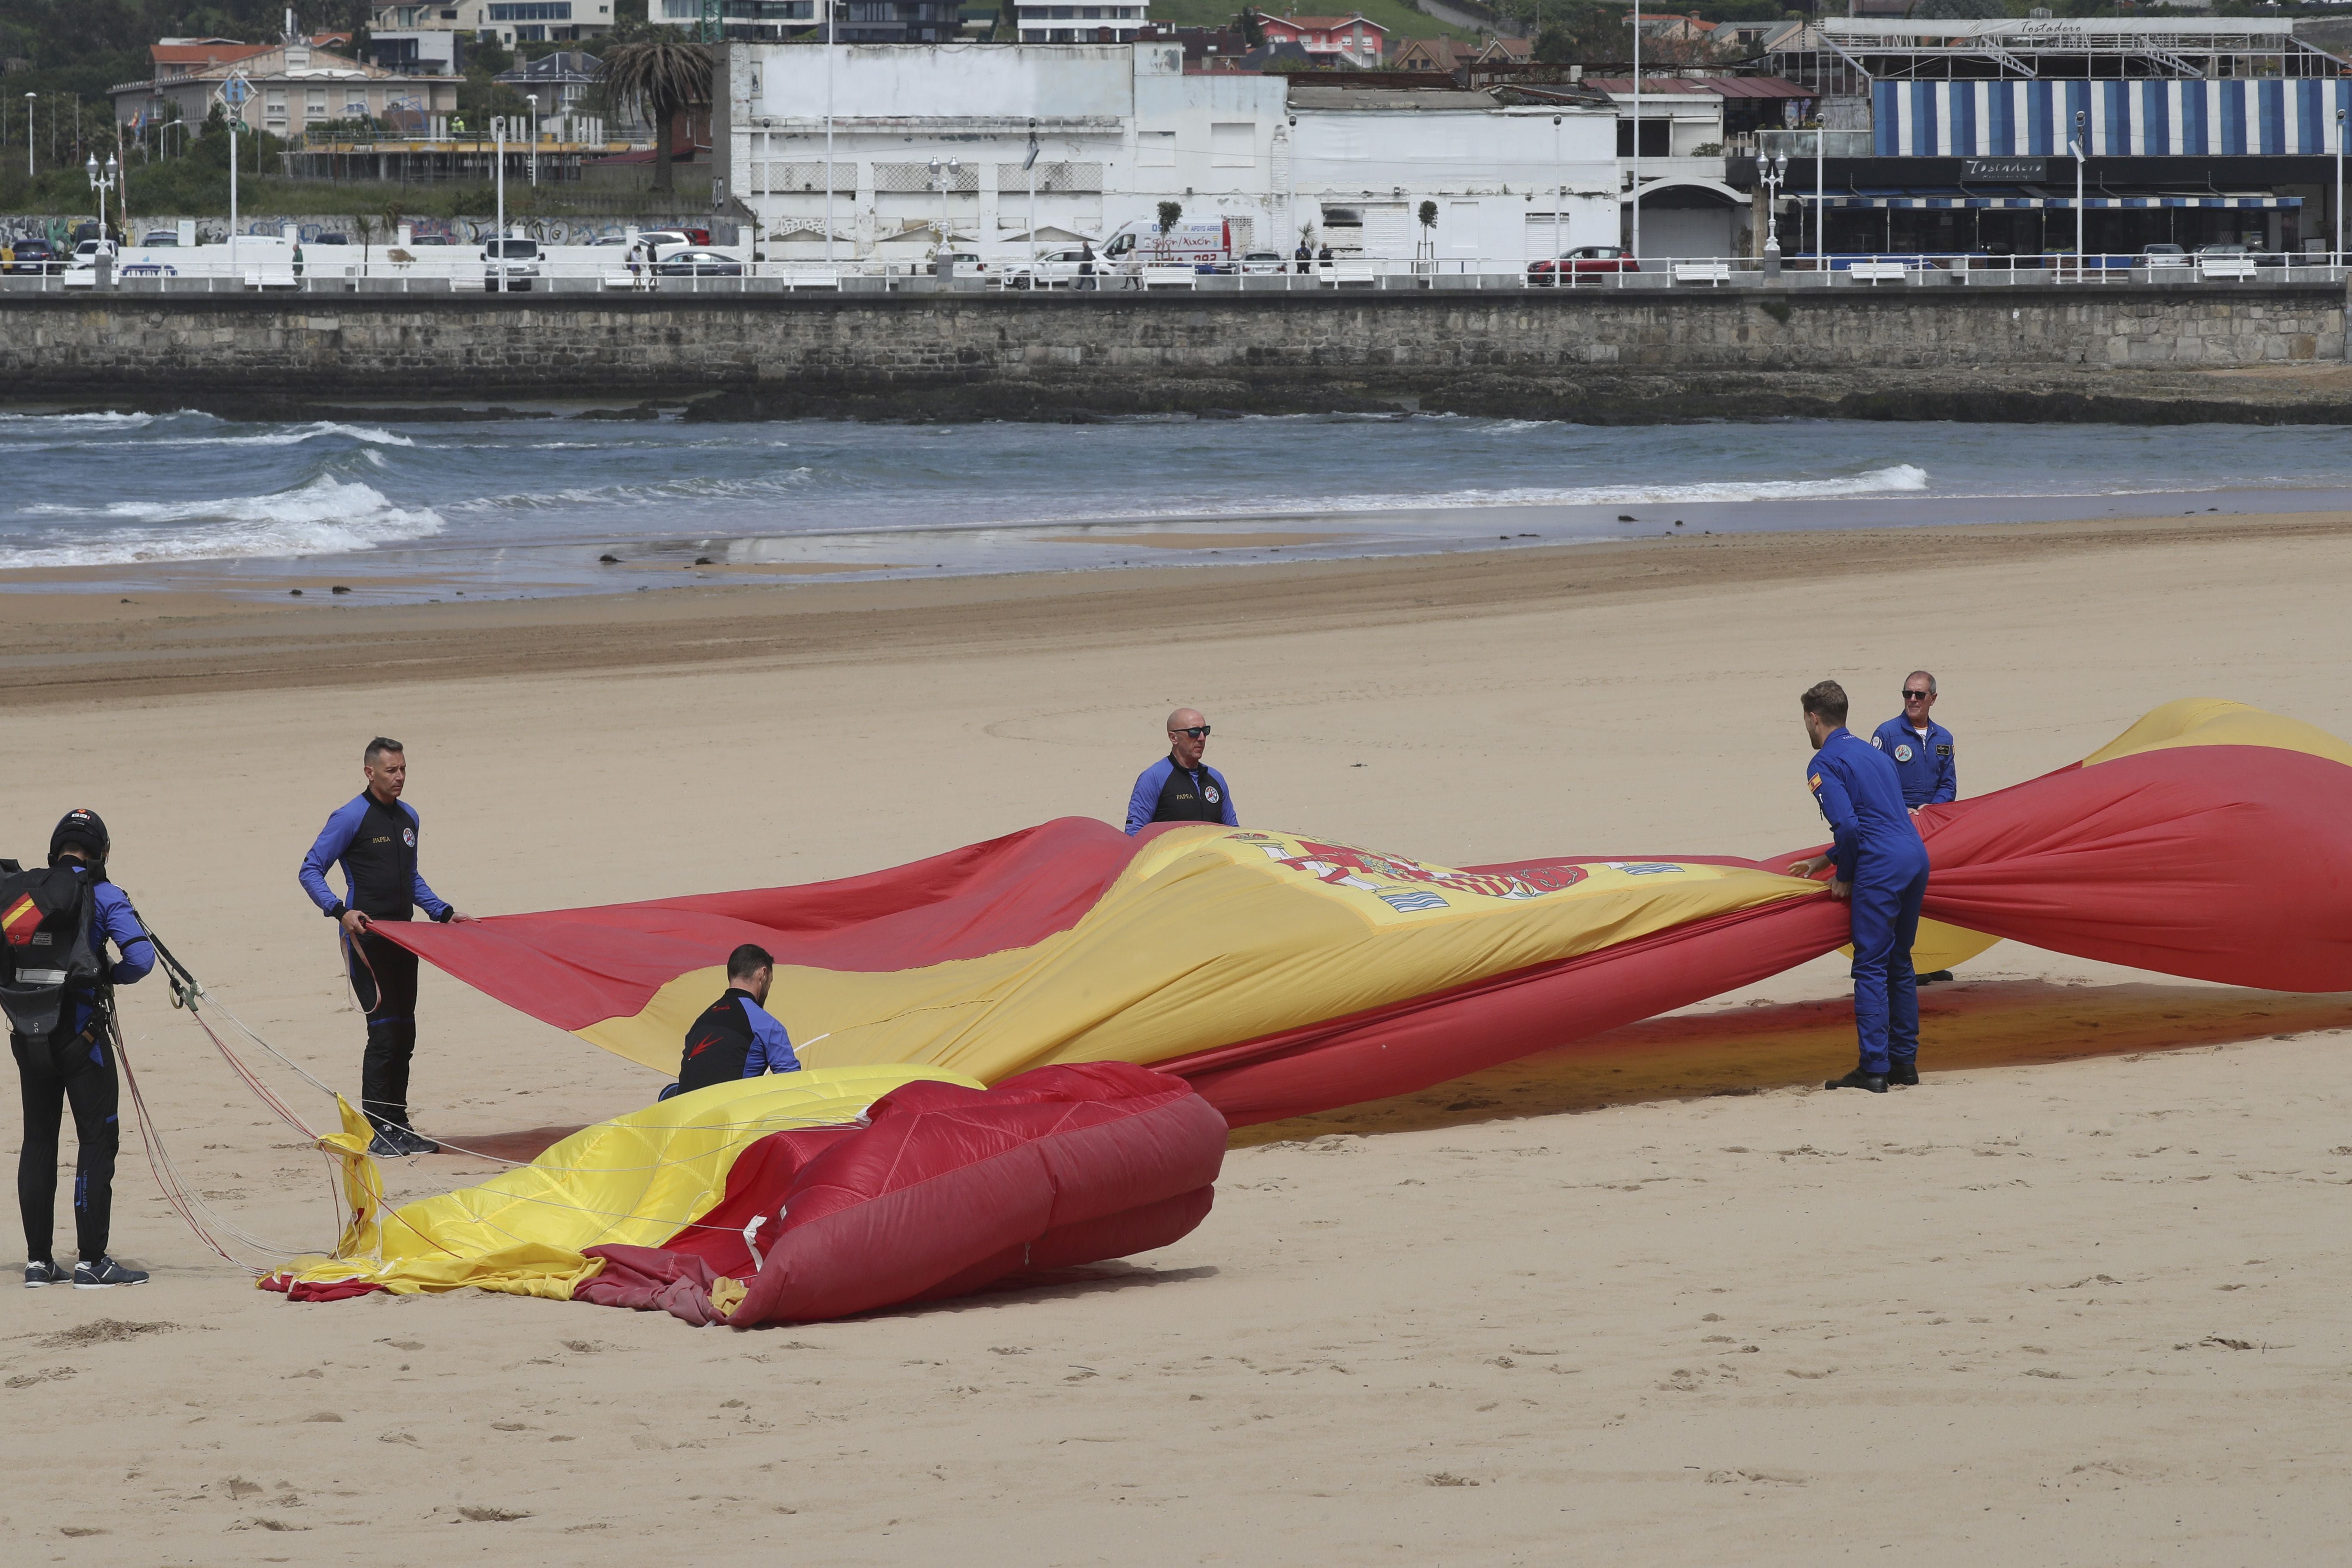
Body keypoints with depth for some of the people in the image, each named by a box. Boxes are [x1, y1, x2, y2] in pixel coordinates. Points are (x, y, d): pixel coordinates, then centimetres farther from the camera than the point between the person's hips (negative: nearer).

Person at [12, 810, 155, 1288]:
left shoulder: (19, 891, 6)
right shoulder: (103, 896, -7)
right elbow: (141, 958, -17)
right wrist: (109, 976, 3)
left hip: (28, 1032, 5)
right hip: (81, 1033, -5)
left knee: (38, 1141, 12)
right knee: (97, 1141, 1)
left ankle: (38, 1261, 15)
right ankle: (91, 1262, -3)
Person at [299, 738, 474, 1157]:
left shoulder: (408, 818, 15)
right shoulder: (350, 818, -7)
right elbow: (311, 871, -8)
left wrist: (443, 912, 19)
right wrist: (340, 912, -21)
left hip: (401, 937, 8)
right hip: (366, 935, -8)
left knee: (404, 1032, 8)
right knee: (384, 1029, -12)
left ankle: (397, 1125, 15)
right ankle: (377, 1133, -10)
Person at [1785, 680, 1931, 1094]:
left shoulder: (1825, 764, -3)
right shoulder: (1871, 752, 24)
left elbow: (1847, 825, -15)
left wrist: (1844, 877, -1)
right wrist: (1822, 862, 34)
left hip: (1881, 869, -8)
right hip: (1916, 856, 8)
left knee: (1871, 968, -5)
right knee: (1899, 963, 17)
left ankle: (1874, 1069, -8)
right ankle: (1904, 1062, 20)